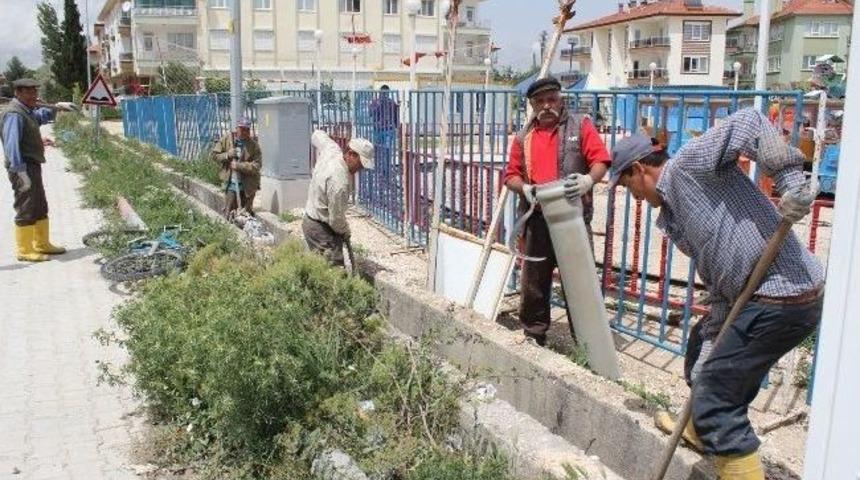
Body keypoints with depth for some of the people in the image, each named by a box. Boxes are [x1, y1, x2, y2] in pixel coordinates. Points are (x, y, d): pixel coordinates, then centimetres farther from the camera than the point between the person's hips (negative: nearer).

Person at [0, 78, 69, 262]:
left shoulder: (26, 111, 16)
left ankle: (42, 244, 30)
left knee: (40, 209, 18)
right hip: (24, 168, -11)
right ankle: (25, 251, 1)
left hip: (32, 167, 11)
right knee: (26, 211, -6)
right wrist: (20, 170, -30)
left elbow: (40, 116, 41)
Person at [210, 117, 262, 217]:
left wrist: (238, 166, -22)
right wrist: (227, 155, -14)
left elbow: (256, 166, -16)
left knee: (247, 214, 9)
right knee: (228, 212, 1)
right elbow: (214, 155, 4)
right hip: (230, 182, 1)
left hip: (247, 185, -1)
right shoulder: (227, 139, -1)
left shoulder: (254, 145, -9)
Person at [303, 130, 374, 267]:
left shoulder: (331, 149, -5)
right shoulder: (339, 181, -31)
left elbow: (317, 134, 20)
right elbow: (336, 218, -22)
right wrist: (345, 232, -2)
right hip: (320, 229, -10)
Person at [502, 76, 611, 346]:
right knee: (534, 283, 10)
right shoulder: (524, 137, 13)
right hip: (537, 221, 3)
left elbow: (600, 159, -5)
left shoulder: (580, 125, 4)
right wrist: (524, 188, -11)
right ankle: (533, 338, 23)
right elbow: (511, 174, 11)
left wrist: (589, 179, -26)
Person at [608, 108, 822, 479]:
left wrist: (789, 180, -29)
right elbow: (718, 280, 12)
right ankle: (699, 430, 53)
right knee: (701, 342, 31)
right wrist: (711, 342, 2)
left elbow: (749, 123, -21)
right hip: (754, 296, 11)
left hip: (783, 299, -11)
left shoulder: (688, 165, -8)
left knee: (715, 399, -7)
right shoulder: (673, 211, 19)